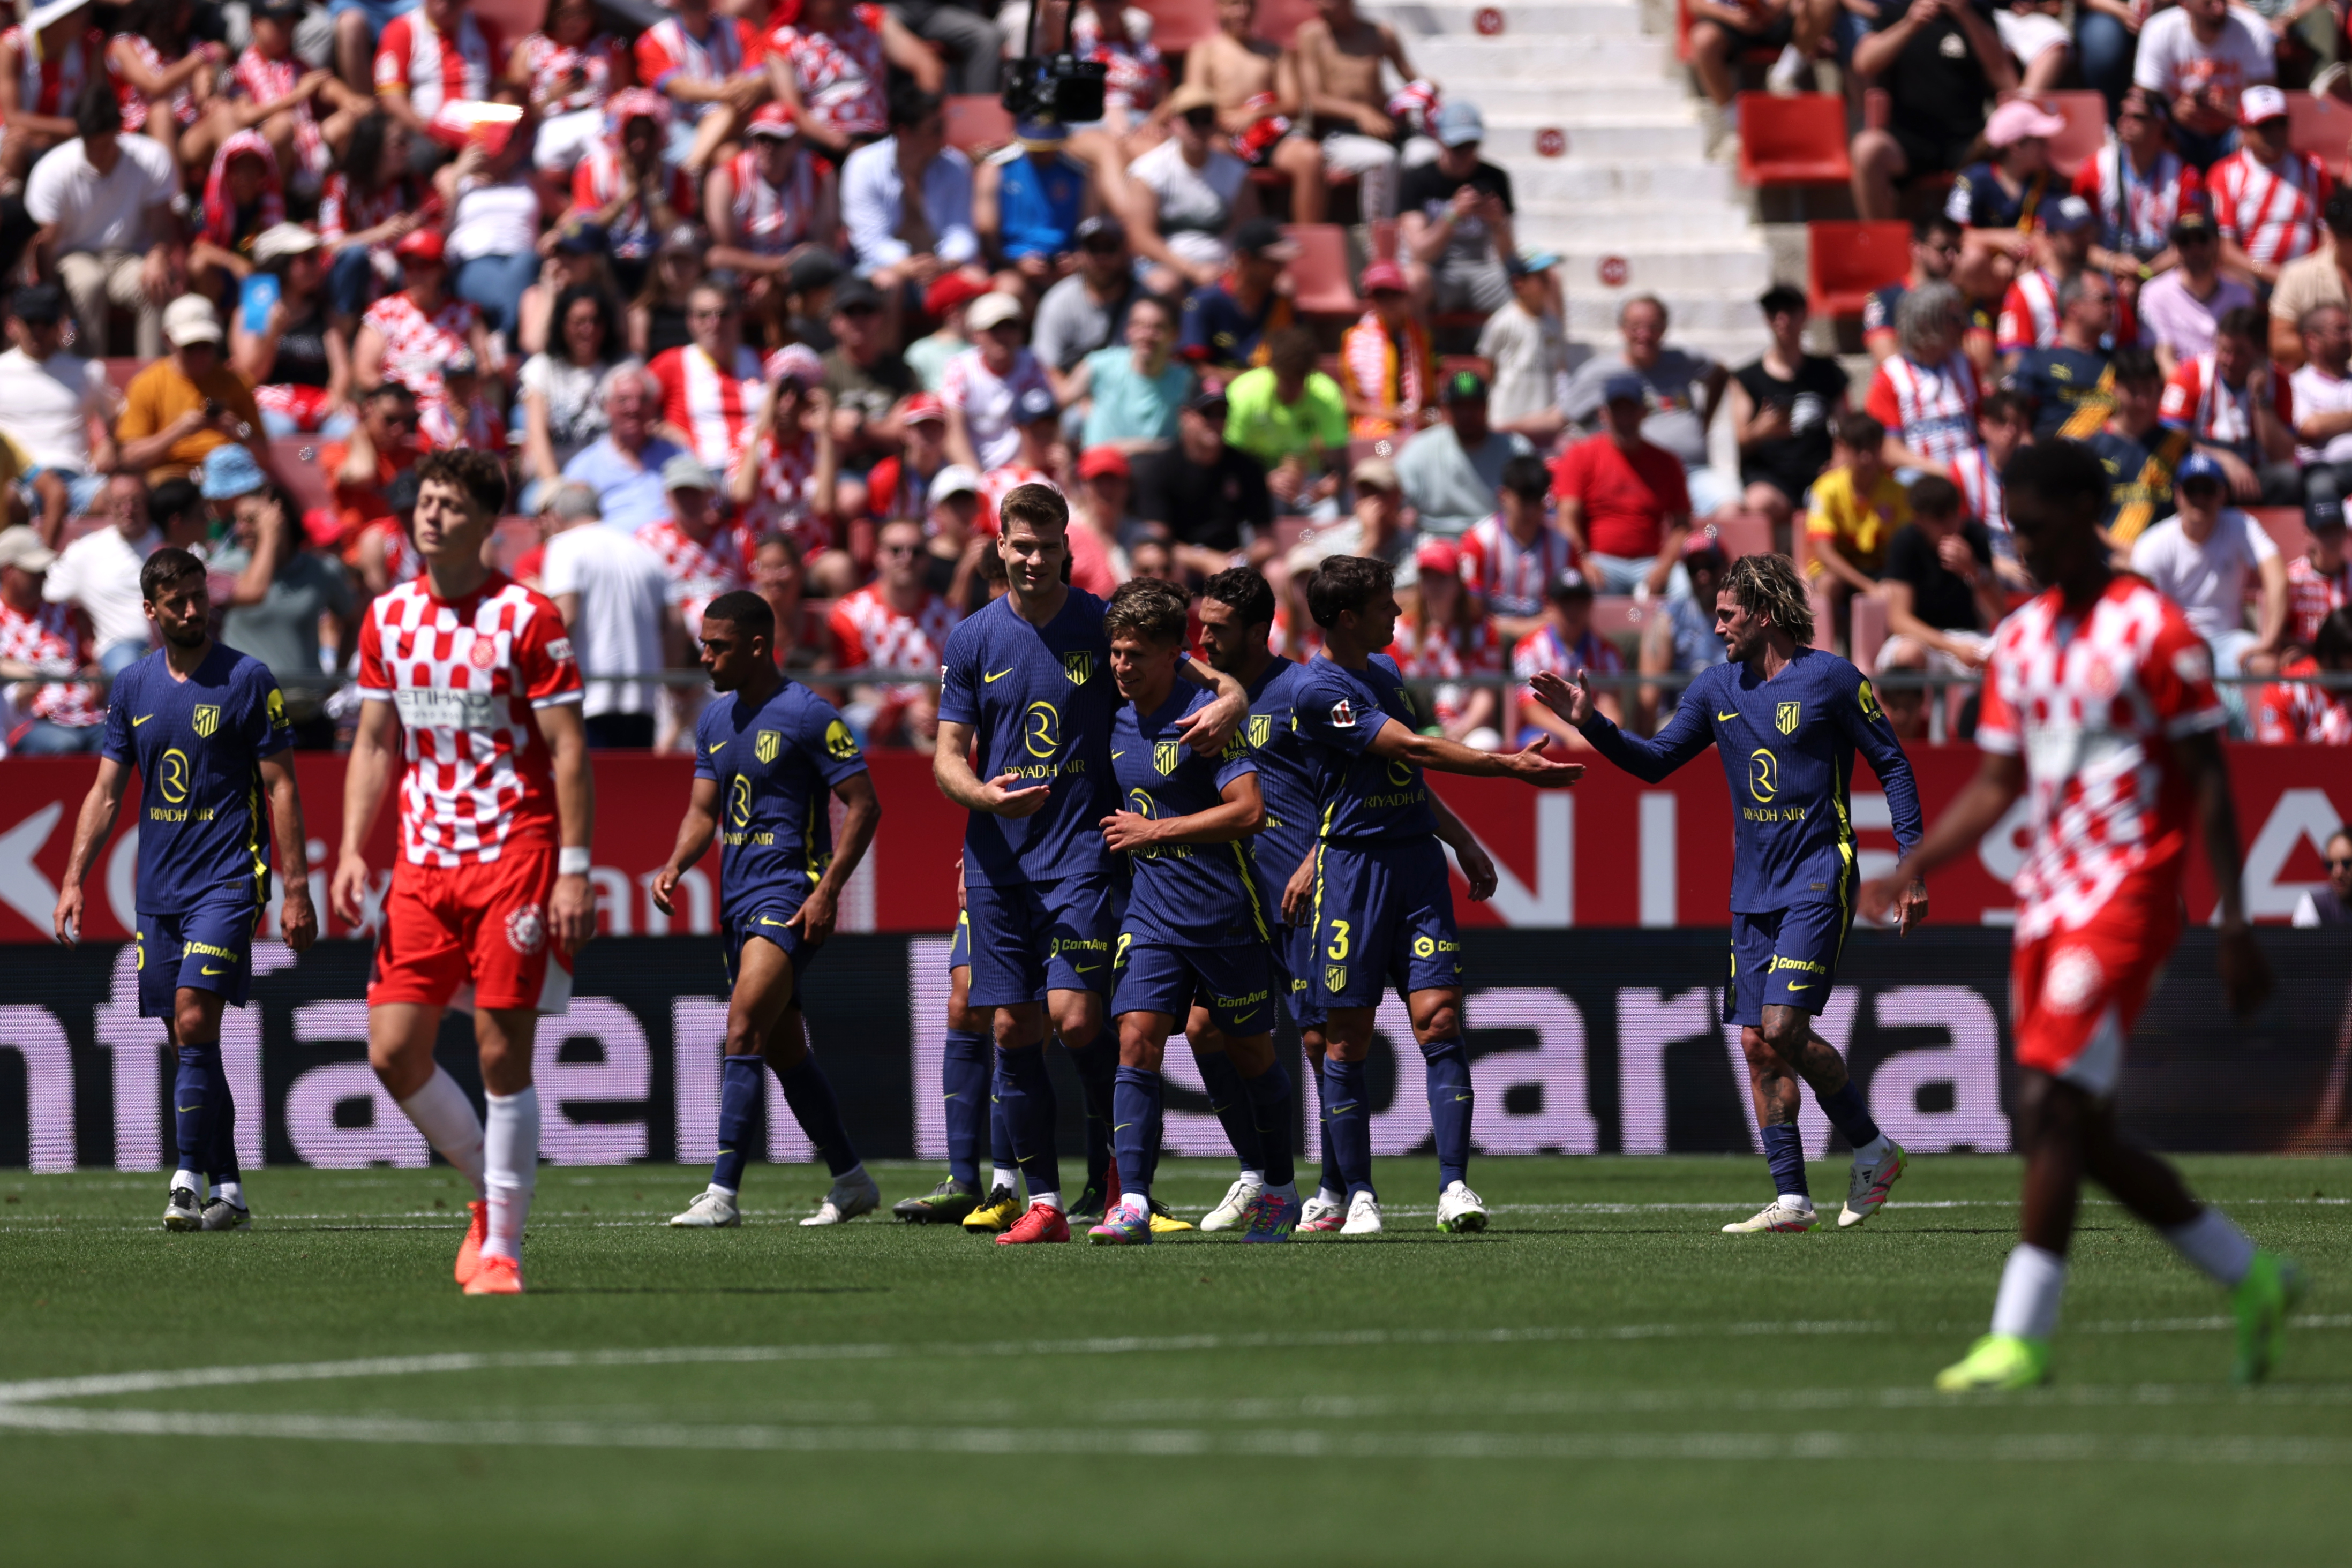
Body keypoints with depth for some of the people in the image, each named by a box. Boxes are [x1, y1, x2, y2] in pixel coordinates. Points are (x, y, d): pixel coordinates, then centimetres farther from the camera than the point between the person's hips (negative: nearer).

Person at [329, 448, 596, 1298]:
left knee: (503, 1054, -6)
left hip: (514, 854, -5)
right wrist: (352, 851, 4)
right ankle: (488, 1188, 22)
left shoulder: (528, 618, -7)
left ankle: (501, 1245, 2)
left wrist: (574, 871, -13)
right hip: (423, 864, 5)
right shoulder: (388, 618, 9)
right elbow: (373, 744, 15)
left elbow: (569, 750, -7)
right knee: (394, 1052, -1)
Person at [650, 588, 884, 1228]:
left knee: (744, 1030, -19)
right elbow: (704, 810, 17)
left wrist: (828, 891, -17)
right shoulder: (716, 720, 13)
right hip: (740, 899, 9)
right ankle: (851, 1180, 24)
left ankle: (723, 1193, -23)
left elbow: (864, 805, -10)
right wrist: (676, 866, -3)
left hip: (790, 895, -9)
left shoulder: (807, 715, -11)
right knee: (785, 1050, 12)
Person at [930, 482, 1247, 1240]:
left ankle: (1109, 1170, 7)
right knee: (1013, 1029, 1)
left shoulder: (1104, 626, -1)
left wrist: (1227, 702, -20)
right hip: (999, 862, 3)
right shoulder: (973, 640, 6)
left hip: (1081, 856, -3)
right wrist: (985, 794, -16)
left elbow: (1211, 681, 5)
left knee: (1076, 1018, -15)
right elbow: (947, 759, 6)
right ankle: (1043, 1199, 9)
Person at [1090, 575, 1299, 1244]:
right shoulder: (1114, 723, 8)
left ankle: (1279, 1190, 30)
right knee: (1137, 1039, -13)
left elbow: (1249, 810, -20)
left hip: (1225, 912, -5)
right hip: (1150, 911, 5)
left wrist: (1153, 831, -18)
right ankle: (1132, 1205, -20)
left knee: (1249, 1055, 10)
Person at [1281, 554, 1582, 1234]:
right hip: (1352, 870, -6)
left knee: (1438, 1019, -7)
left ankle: (1454, 1186, -11)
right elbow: (1415, 750, -15)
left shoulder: (1384, 672, 15)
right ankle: (1358, 1197, 7)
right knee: (1348, 1042, -1)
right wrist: (1512, 766, -13)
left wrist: (1464, 843, 24)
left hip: (1417, 858, 6)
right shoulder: (1317, 691, -11)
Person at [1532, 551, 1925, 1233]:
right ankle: (1791, 1199, 5)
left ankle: (1873, 1150, 2)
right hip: (1754, 891, 7)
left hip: (1817, 884, -7)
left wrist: (1911, 869, -8)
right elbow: (1655, 760, 13)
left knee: (1784, 1027, -17)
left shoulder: (1831, 679, -7)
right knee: (1757, 1044, 1)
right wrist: (1590, 723, -3)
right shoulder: (1717, 688, 10)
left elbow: (1893, 766, -3)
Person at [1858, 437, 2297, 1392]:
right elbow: (1996, 787, 18)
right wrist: (1907, 874, 6)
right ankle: (2251, 1279, 20)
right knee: (2077, 1136, 6)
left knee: (2053, 1107, -17)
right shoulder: (2022, 641, 14)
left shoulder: (2151, 629, -7)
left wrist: (2234, 926, -12)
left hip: (2127, 895, -8)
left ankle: (2021, 1337, -17)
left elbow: (2209, 783, -7)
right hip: (2048, 900, 8)